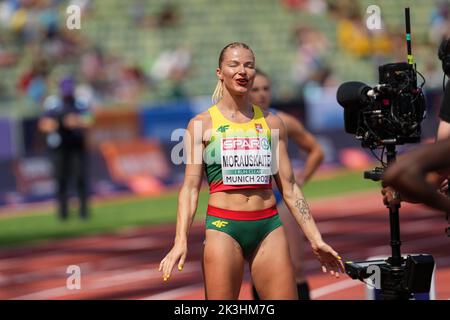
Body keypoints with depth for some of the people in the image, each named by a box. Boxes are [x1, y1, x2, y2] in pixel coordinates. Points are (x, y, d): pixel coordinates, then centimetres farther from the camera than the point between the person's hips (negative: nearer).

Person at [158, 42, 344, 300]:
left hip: (269, 227, 3)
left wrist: (316, 239, 10)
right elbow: (191, 187, 0)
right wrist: (181, 241, -13)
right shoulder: (202, 124, 3)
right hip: (223, 227, -3)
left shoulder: (271, 123, 11)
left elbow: (289, 188, 14)